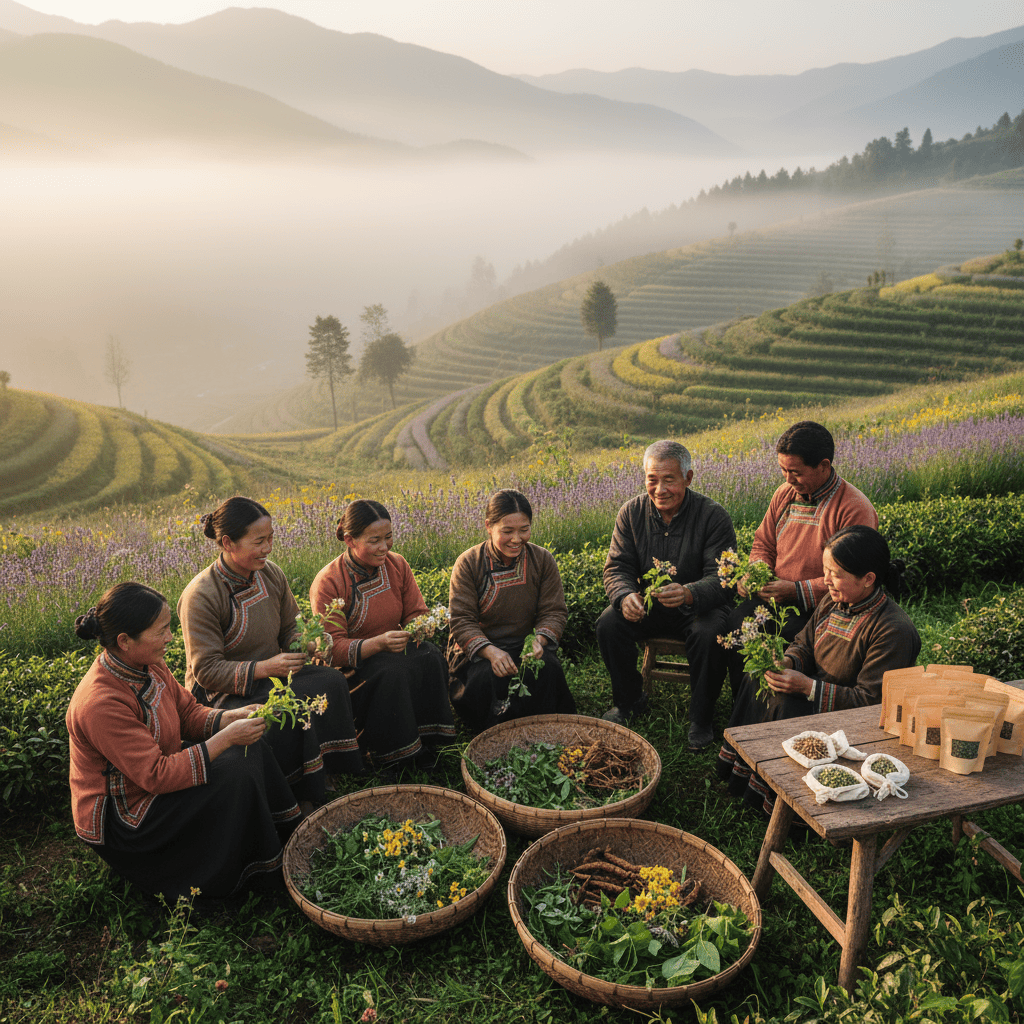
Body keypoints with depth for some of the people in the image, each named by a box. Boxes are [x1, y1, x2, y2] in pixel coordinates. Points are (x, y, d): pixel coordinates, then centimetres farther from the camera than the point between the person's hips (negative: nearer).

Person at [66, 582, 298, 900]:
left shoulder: (148, 665, -6)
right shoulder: (101, 704, -33)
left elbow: (189, 713, 6)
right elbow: (158, 775, -32)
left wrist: (233, 717, -13)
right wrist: (226, 738, -30)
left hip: (154, 776, 9)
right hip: (121, 821, -9)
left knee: (250, 748, 2)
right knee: (237, 777, -20)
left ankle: (287, 828, 14)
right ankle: (261, 871, -1)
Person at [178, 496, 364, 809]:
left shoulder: (271, 575, 0)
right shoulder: (200, 596, -19)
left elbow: (290, 628, 13)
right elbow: (207, 671, -17)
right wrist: (263, 668, -30)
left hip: (272, 674, 6)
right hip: (223, 693, -6)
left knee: (331, 682, -24)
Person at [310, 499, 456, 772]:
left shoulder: (397, 565, 0)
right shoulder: (328, 583, -16)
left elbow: (416, 613, 6)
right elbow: (333, 649, -19)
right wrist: (378, 643, -36)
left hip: (397, 651, 5)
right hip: (351, 666, -4)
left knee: (430, 657, -26)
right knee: (392, 672, -35)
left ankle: (426, 741, -16)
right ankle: (388, 756, -18)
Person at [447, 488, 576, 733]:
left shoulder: (543, 560, -1)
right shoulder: (468, 563, -8)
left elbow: (554, 612, 0)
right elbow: (461, 620, -12)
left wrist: (540, 639, -24)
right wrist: (490, 651, -31)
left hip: (527, 646, 2)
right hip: (478, 649, -2)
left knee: (549, 668, -31)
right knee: (485, 678, -35)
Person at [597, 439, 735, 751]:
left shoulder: (713, 517, -15)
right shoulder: (631, 514, -5)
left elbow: (721, 577, -21)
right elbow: (617, 568, -6)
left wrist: (689, 594, -45)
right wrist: (625, 596, -31)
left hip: (698, 608, -3)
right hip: (647, 607, 3)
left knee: (710, 633, -34)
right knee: (609, 622, -24)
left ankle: (701, 718, -8)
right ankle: (630, 701, 2)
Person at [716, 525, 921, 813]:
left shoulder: (894, 631, -25)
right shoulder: (831, 603, -1)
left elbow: (870, 700, -25)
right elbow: (804, 645, 12)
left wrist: (807, 687, -29)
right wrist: (786, 663, -13)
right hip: (815, 697, 8)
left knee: (786, 705, -27)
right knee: (758, 679, -5)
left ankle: (767, 794, -9)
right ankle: (742, 762, 3)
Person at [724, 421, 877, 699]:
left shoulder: (855, 509, -12)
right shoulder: (785, 494, 9)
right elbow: (764, 544, 20)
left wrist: (797, 591, -22)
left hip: (818, 608, -5)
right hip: (775, 597, 5)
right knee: (735, 623, -23)